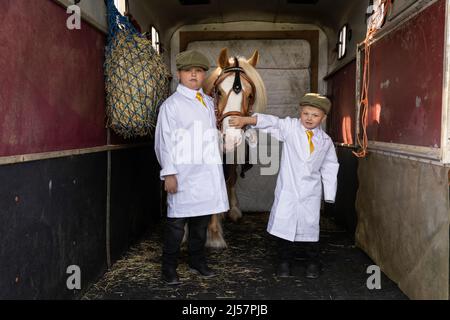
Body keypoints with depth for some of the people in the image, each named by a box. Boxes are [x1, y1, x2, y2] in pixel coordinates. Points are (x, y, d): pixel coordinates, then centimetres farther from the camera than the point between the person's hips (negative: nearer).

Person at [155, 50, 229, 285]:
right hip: (184, 173, -6)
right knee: (177, 221, 0)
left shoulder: (208, 102, 15)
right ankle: (169, 268, 13)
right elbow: (164, 141, -8)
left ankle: (197, 262, 29)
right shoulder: (171, 104, -3)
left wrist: (216, 164, 14)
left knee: (202, 219, 14)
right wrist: (168, 173, -14)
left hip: (208, 172, 6)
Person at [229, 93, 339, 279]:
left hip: (311, 193, 1)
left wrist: (329, 195, 8)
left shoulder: (326, 141, 4)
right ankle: (284, 261, 23)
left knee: (309, 226, 7)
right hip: (287, 189, -1)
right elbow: (271, 122, -17)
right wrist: (245, 120, -31)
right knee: (283, 225, 4)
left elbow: (329, 169, 9)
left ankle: (313, 262, 28)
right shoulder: (290, 127, -2)